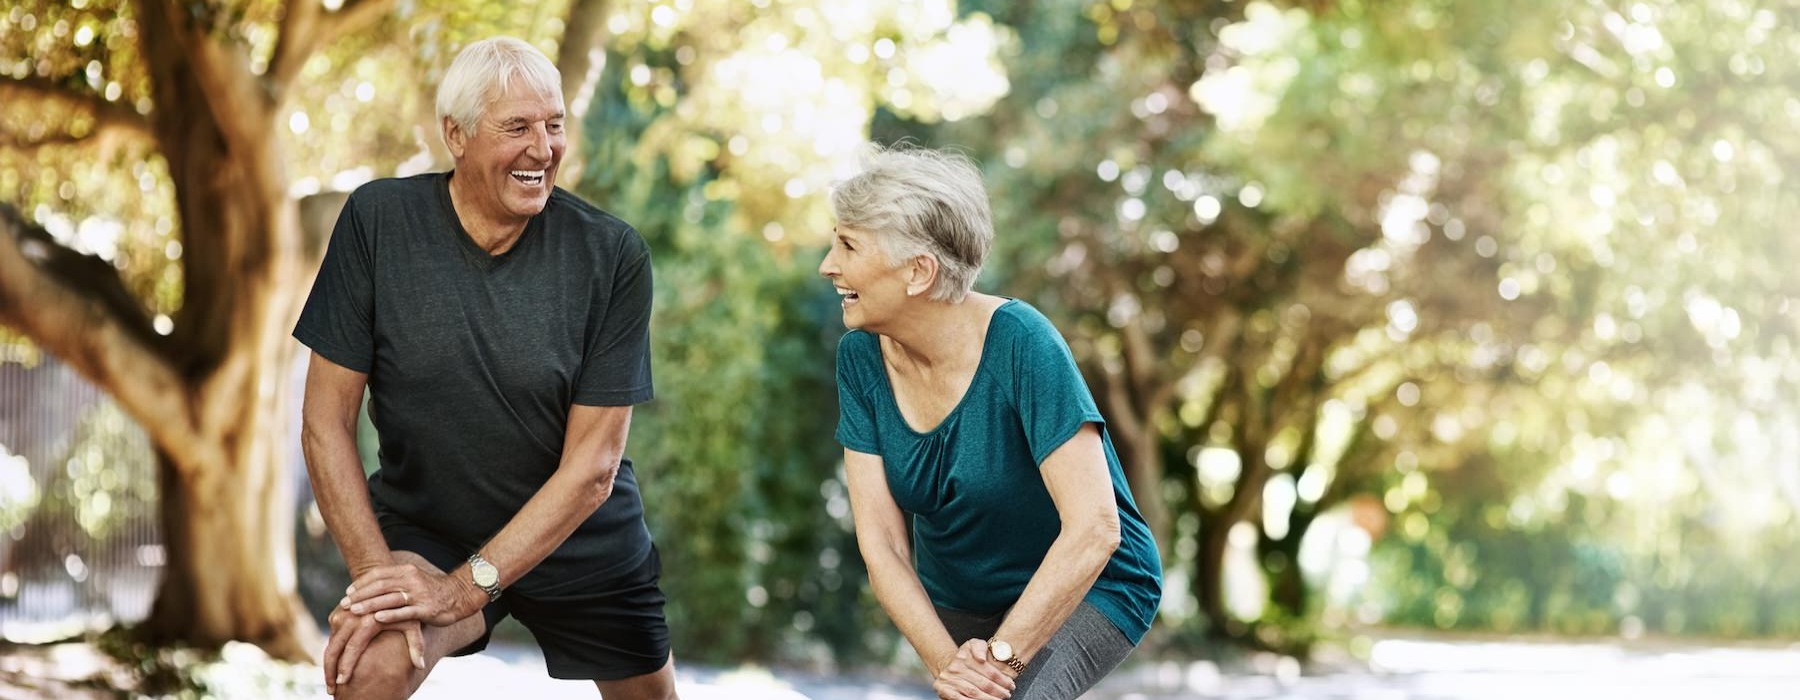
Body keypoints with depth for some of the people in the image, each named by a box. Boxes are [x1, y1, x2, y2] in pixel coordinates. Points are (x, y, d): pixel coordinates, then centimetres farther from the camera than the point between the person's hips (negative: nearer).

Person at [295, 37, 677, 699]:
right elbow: (326, 424, -11)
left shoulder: (612, 255, -15)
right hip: (425, 530, -2)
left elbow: (591, 467, -15)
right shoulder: (378, 220, -14)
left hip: (583, 544, 2)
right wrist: (376, 572, -22)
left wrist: (466, 587, -24)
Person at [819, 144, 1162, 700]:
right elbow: (880, 544, -13)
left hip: (1087, 592, -6)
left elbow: (1093, 529, -30)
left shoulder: (1020, 344, -26)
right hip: (956, 603, 6)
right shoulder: (861, 358, -11)